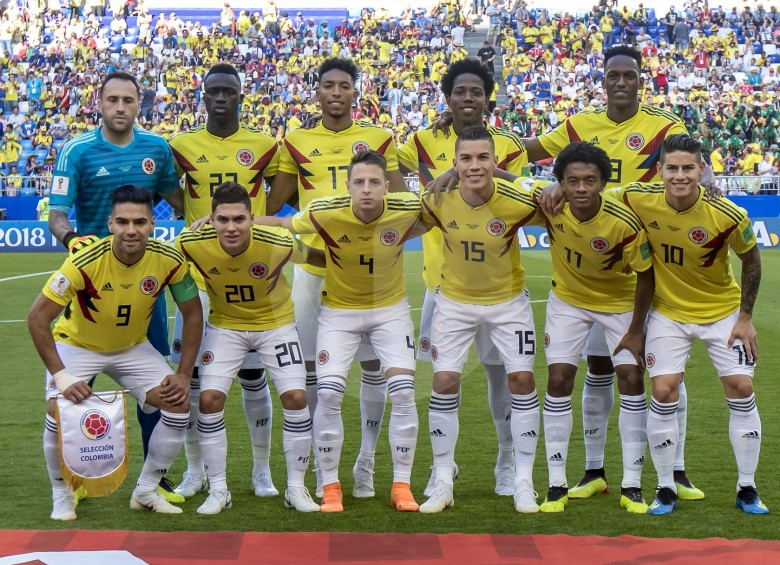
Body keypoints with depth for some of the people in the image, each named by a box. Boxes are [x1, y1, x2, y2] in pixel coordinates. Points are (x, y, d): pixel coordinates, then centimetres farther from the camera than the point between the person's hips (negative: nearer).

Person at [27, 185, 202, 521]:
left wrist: (184, 374, -10)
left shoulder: (169, 261, -23)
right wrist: (62, 376, -29)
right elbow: (37, 318, -27)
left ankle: (146, 491, 8)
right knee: (59, 409, -25)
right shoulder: (85, 261, -33)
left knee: (179, 403, -11)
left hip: (133, 347, 3)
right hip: (77, 344, -3)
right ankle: (62, 496, 1)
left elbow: (192, 314, -6)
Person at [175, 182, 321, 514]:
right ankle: (218, 490, 5)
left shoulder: (278, 244, -30)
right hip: (225, 326, 1)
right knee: (209, 399, -11)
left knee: (296, 398, -10)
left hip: (275, 323, -1)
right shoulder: (191, 244, -27)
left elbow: (313, 257, -7)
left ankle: (296, 488, 7)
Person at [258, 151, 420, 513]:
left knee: (403, 391, -11)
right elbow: (281, 225, -8)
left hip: (390, 308, 1)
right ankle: (330, 487, 4)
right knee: (328, 393, -12)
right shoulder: (326, 213, -24)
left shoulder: (407, 209, -22)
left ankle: (402, 486, 4)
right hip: (339, 310, -1)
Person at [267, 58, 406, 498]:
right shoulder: (296, 143, 8)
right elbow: (271, 205, 12)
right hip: (313, 266, 0)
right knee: (311, 366, 2)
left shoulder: (379, 139, 7)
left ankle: (366, 463, 14)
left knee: (373, 363, 1)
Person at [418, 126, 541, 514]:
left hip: (508, 300, -1)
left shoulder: (518, 202, -24)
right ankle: (442, 482, 9)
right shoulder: (438, 201, -19)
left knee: (521, 380, -3)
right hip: (455, 301, 1)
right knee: (444, 383, -4)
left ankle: (524, 482, 11)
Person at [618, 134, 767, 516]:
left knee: (741, 388, -4)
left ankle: (747, 489, 10)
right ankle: (666, 490, 7)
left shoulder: (728, 216, -24)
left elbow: (751, 259, -7)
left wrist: (745, 317, -6)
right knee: (663, 392, -8)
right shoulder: (638, 199, -21)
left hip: (723, 310, -1)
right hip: (668, 311, 1)